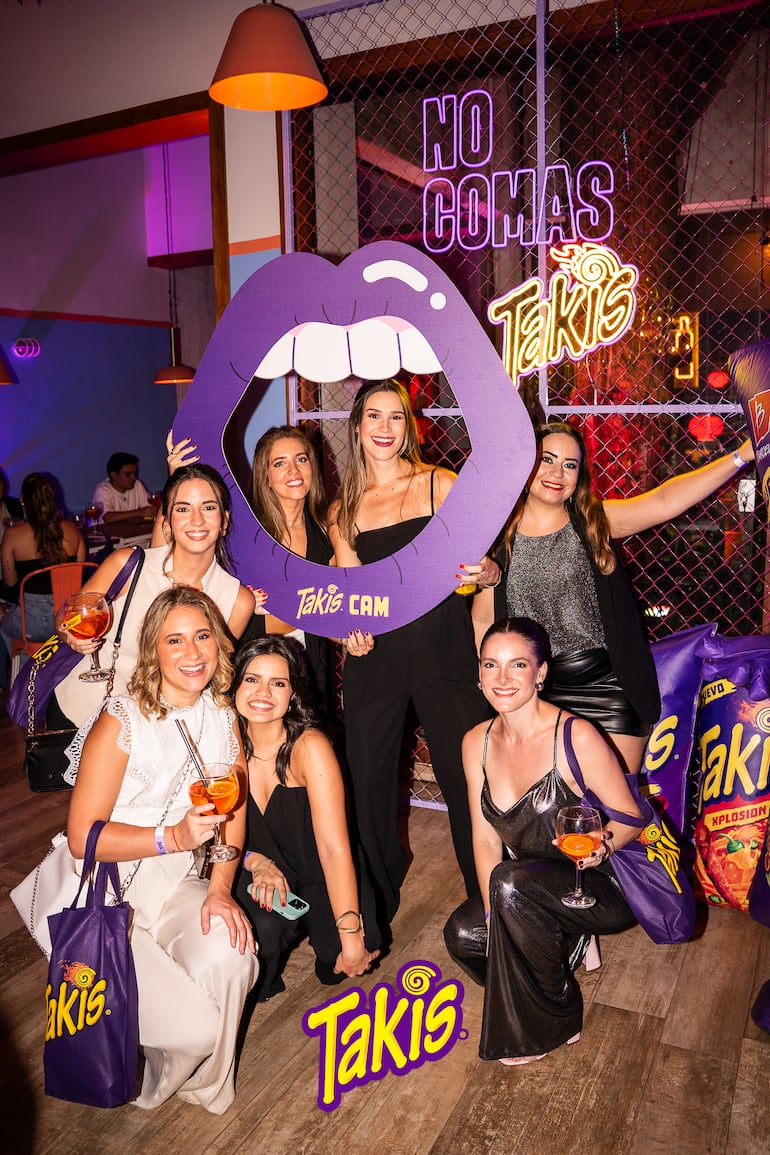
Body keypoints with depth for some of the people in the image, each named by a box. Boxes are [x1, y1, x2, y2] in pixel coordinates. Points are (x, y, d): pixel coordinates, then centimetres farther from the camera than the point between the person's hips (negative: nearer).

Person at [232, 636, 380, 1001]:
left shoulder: (309, 746, -22)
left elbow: (334, 848, -27)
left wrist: (351, 936, -33)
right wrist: (256, 861, -20)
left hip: (318, 877, -1)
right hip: (259, 875, 1)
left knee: (339, 957, -23)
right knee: (262, 925, -29)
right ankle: (259, 984, 5)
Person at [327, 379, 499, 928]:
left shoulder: (441, 485, 1)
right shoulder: (343, 509, 9)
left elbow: (487, 568, 1)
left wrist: (484, 570, -22)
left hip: (442, 649, -2)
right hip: (374, 656, 3)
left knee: (466, 778, 1)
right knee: (370, 780, 9)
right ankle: (379, 901, 32)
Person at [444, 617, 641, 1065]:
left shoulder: (576, 737, -21)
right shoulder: (477, 743, -4)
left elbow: (631, 817, -13)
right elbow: (485, 838, -2)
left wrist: (603, 846, -34)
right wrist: (495, 915, -14)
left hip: (604, 889, -6)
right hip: (530, 893, 6)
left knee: (510, 881, -32)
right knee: (463, 934, -17)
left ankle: (555, 1021, -8)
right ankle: (567, 943, 12)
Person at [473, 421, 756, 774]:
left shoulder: (595, 520, -1)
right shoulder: (500, 535, -1)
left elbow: (664, 501, -14)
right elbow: (483, 619, 5)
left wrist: (741, 455, -22)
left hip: (610, 691, 0)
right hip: (539, 695, 1)